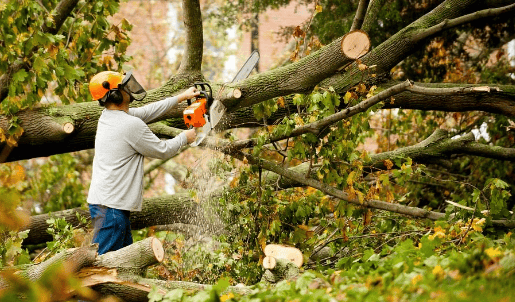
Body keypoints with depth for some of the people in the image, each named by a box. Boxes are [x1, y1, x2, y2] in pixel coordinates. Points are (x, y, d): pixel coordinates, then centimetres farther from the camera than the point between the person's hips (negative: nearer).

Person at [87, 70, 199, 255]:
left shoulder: (108, 116, 10)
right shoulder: (131, 125, -17)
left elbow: (147, 112, 23)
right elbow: (163, 150, -4)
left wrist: (181, 98, 28)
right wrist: (184, 138, 15)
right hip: (111, 207, -10)